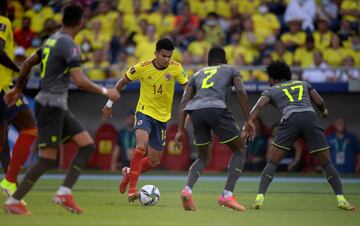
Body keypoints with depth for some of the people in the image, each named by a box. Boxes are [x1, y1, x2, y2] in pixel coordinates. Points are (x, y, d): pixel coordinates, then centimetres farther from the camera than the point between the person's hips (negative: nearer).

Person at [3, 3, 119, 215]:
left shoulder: (53, 40, 12)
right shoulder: (69, 45, -16)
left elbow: (28, 63, 21)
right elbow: (80, 80, -24)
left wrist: (18, 89, 32)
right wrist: (105, 91, -11)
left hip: (58, 107, 9)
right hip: (50, 105, -9)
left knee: (88, 145, 3)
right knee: (48, 160, -8)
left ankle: (64, 193, -1)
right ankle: (13, 201, -1)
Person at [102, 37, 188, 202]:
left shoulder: (175, 68, -9)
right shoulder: (143, 67, -12)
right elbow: (122, 82, 3)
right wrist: (110, 103, 7)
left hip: (162, 117, 3)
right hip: (144, 112, -3)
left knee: (154, 161, 8)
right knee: (142, 146, -30)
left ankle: (129, 173, 37)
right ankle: (132, 189, -27)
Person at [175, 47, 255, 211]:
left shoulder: (197, 74, 32)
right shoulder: (231, 70, 24)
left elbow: (184, 102, 20)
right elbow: (240, 91, 5)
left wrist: (180, 130, 17)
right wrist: (248, 120, 2)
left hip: (196, 112, 4)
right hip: (216, 109, -4)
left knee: (202, 158, 21)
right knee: (239, 150, 13)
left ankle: (187, 190, -7)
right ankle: (227, 195, -1)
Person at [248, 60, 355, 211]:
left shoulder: (271, 91, 24)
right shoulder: (303, 84, 31)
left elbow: (259, 106, 5)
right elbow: (319, 101, 21)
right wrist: (323, 111, 44)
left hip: (290, 119, -2)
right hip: (311, 118, 2)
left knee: (273, 163, 9)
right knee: (326, 163, 9)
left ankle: (260, 198, -5)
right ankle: (341, 199, -3)